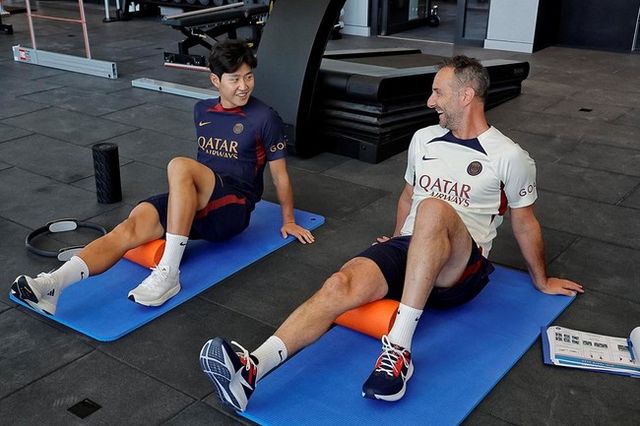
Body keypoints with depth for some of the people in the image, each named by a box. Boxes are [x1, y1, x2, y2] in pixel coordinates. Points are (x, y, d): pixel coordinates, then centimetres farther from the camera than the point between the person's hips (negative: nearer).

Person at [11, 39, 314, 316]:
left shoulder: (264, 118, -1)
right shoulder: (202, 111, 16)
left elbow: (279, 173, 7)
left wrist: (288, 221, 12)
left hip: (233, 208, -5)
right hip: (194, 205, 5)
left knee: (179, 166, -36)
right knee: (131, 227, -24)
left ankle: (168, 273, -38)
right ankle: (51, 285, -42)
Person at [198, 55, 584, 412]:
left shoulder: (509, 157, -1)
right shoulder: (423, 139, 13)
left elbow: (525, 223, 11)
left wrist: (542, 280, 21)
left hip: (459, 270, -4)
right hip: (408, 251, 4)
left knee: (434, 209, -38)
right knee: (342, 285, -28)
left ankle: (400, 346, -40)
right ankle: (252, 368, -48)